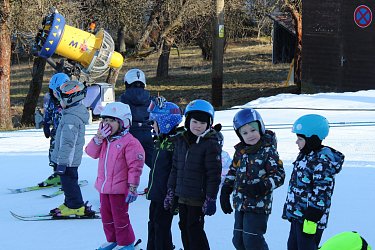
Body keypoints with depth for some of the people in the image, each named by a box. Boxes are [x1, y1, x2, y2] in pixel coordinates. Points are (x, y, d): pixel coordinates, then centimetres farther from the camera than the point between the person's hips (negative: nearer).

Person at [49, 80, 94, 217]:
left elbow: (67, 143, -26)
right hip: (73, 158, 10)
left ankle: (77, 207, 5)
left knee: (69, 182, -1)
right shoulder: (76, 113, 10)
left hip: (68, 159, -10)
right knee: (69, 182, 18)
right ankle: (70, 204, 28)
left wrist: (62, 162, -23)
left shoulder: (71, 118, -25)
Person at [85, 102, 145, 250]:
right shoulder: (104, 140, 9)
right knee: (106, 215, 17)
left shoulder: (129, 142, -16)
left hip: (119, 188, -8)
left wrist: (132, 188, -18)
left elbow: (135, 166, -17)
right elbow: (91, 152, 5)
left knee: (120, 216, 1)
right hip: (104, 187, 8)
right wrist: (98, 137, -9)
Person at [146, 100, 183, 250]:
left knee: (161, 226, -1)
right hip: (156, 193, 9)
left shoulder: (176, 142, -18)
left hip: (166, 195, -9)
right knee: (153, 223, 18)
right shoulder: (160, 140, 12)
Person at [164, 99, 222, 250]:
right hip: (182, 196, 7)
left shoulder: (211, 144, -11)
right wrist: (171, 191, 15)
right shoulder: (181, 141, 10)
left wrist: (211, 198, -15)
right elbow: (175, 168, 16)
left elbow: (214, 174, -13)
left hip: (198, 197, -7)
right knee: (184, 227, 12)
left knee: (195, 229, -5)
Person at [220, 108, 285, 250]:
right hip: (240, 204, 7)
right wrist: (225, 191, 10)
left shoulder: (268, 151, -11)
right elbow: (233, 172, 19)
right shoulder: (240, 151, 8)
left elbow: (279, 175, -13)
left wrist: (262, 186, -26)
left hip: (258, 205, -7)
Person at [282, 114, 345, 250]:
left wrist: (311, 219, -22)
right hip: (296, 215, 10)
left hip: (309, 217, -10)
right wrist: (289, 210, 25)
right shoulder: (305, 156, 12)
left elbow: (321, 194, -21)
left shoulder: (321, 161, -19)